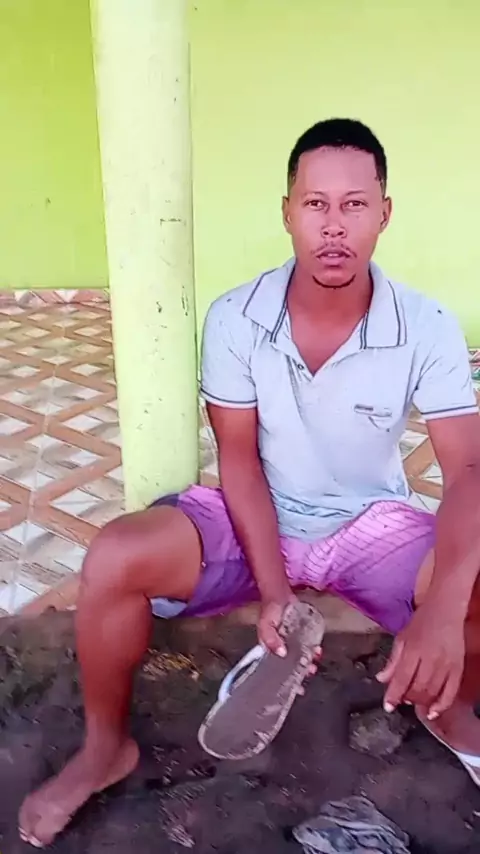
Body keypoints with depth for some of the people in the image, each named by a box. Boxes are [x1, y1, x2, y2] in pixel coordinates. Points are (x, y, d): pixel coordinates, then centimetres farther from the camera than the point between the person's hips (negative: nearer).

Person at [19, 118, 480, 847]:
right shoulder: (234, 319, -15)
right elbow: (238, 457, -11)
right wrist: (272, 590, -21)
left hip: (372, 523, 1)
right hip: (256, 517, 0)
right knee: (115, 559, -24)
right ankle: (107, 748, 5)